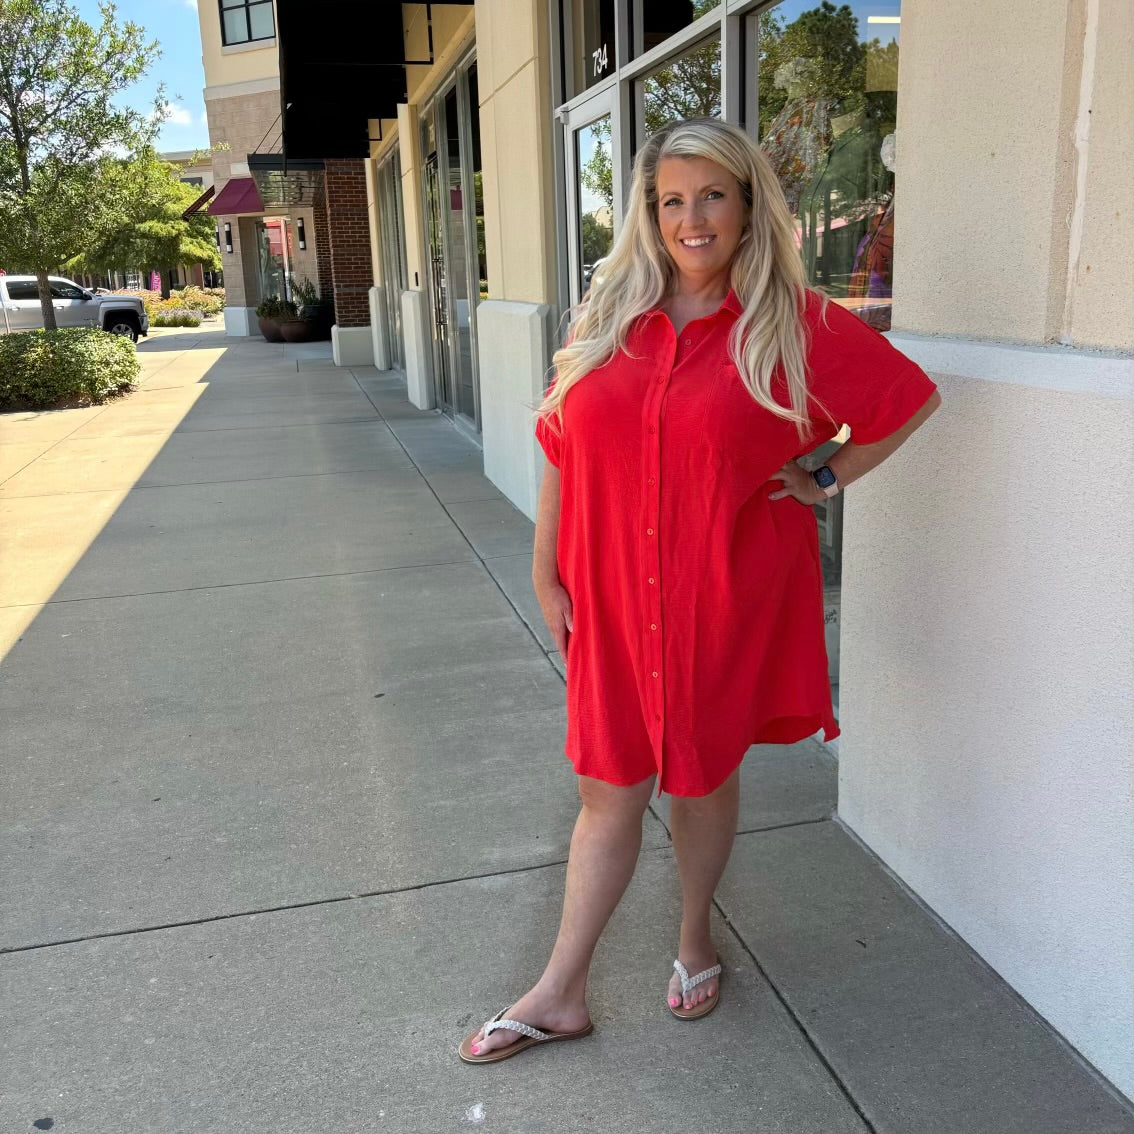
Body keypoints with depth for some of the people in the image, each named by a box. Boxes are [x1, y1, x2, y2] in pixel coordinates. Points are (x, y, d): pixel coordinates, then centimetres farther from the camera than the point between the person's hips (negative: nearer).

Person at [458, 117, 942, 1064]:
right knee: (609, 789, 10)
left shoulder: (793, 323, -6)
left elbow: (912, 397, 4)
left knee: (704, 773, 15)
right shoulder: (612, 318, 2)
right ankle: (562, 994, 24)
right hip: (612, 596, 2)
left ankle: (695, 939, 42)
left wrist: (828, 481, 0)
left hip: (725, 596, -2)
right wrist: (545, 573, 4)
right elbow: (562, 452, 5)